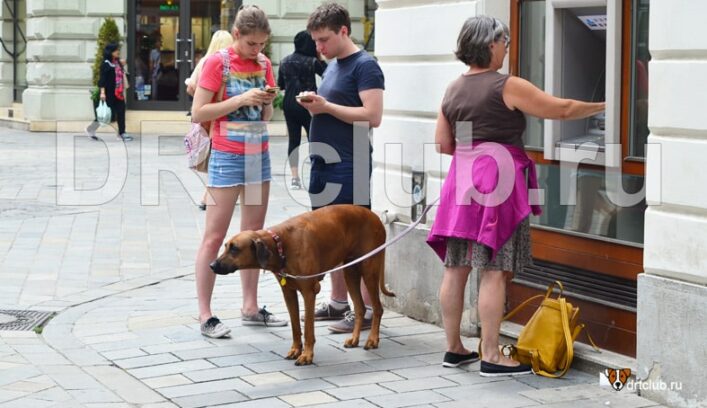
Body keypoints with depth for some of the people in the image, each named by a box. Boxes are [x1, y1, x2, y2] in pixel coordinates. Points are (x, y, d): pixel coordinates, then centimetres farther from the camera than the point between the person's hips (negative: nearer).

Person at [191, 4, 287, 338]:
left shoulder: (264, 64, 8)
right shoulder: (216, 62, -9)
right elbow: (198, 112, -12)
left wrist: (267, 102, -7)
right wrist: (241, 100, -19)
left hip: (259, 156, 6)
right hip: (227, 157, -6)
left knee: (253, 234, 9)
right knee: (215, 236, -4)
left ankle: (250, 308, 17)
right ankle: (205, 316, -1)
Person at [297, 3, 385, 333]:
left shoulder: (365, 66, -10)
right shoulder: (332, 66, 17)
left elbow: (372, 116, -19)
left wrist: (326, 106, -17)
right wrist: (314, 106, 8)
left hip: (349, 166, -9)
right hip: (323, 161, 9)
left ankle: (366, 309, 0)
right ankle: (338, 302, 23)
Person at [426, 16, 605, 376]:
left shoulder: (453, 90, 11)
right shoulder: (508, 87, -8)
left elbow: (442, 144, 14)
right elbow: (561, 110, -6)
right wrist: (603, 107, 7)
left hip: (461, 179, 7)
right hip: (498, 180, -7)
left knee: (455, 268, 9)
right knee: (494, 271, -5)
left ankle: (453, 348, 17)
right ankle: (491, 356, -2)